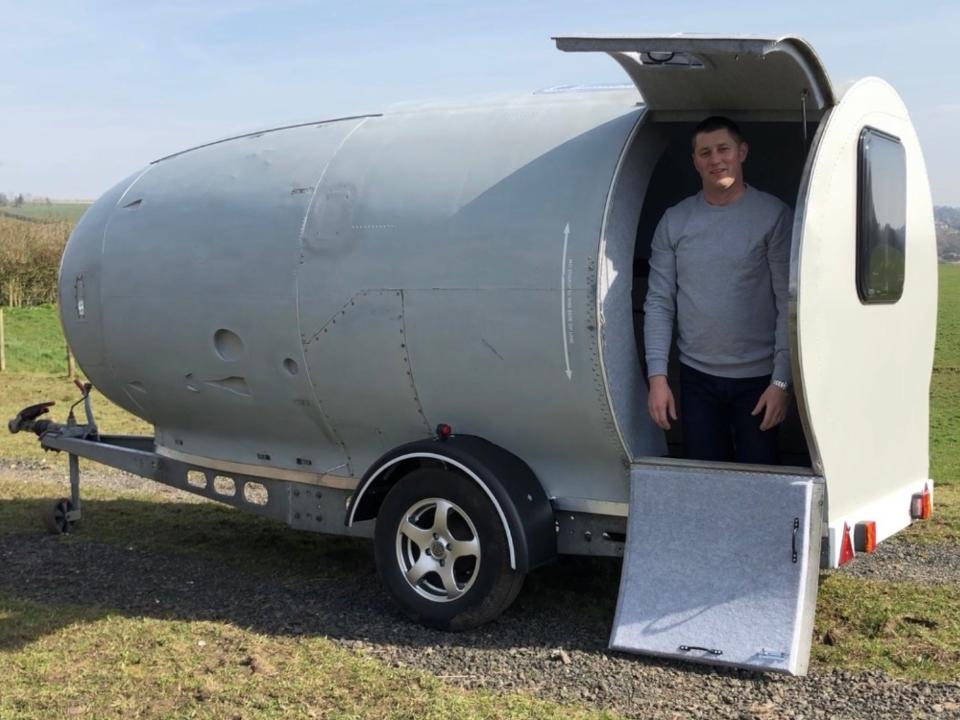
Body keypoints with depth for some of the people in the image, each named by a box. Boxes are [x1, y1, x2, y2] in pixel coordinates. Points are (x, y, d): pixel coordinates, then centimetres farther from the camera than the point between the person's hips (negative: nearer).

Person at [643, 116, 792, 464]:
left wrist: (781, 381, -12)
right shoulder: (674, 220, 5)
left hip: (758, 377, -3)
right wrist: (657, 375, -5)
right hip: (696, 376, 3)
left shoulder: (773, 215, -4)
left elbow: (788, 304, -7)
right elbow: (659, 303, 3)